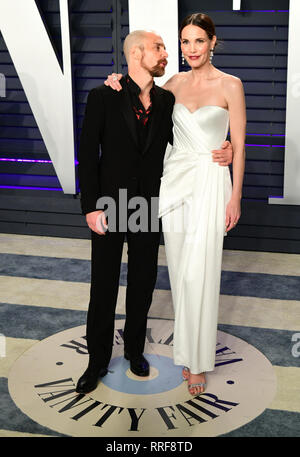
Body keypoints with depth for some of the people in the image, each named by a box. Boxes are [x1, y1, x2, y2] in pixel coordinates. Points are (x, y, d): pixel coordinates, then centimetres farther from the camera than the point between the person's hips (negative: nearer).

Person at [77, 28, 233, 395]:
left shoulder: (167, 100, 2)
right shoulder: (103, 97, -8)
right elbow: (87, 154, -8)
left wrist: (223, 149, -7)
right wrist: (91, 207, -14)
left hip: (148, 209, 3)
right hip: (109, 208, -3)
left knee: (143, 285, 15)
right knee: (103, 289, 8)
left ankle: (134, 349, 37)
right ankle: (98, 361, 26)